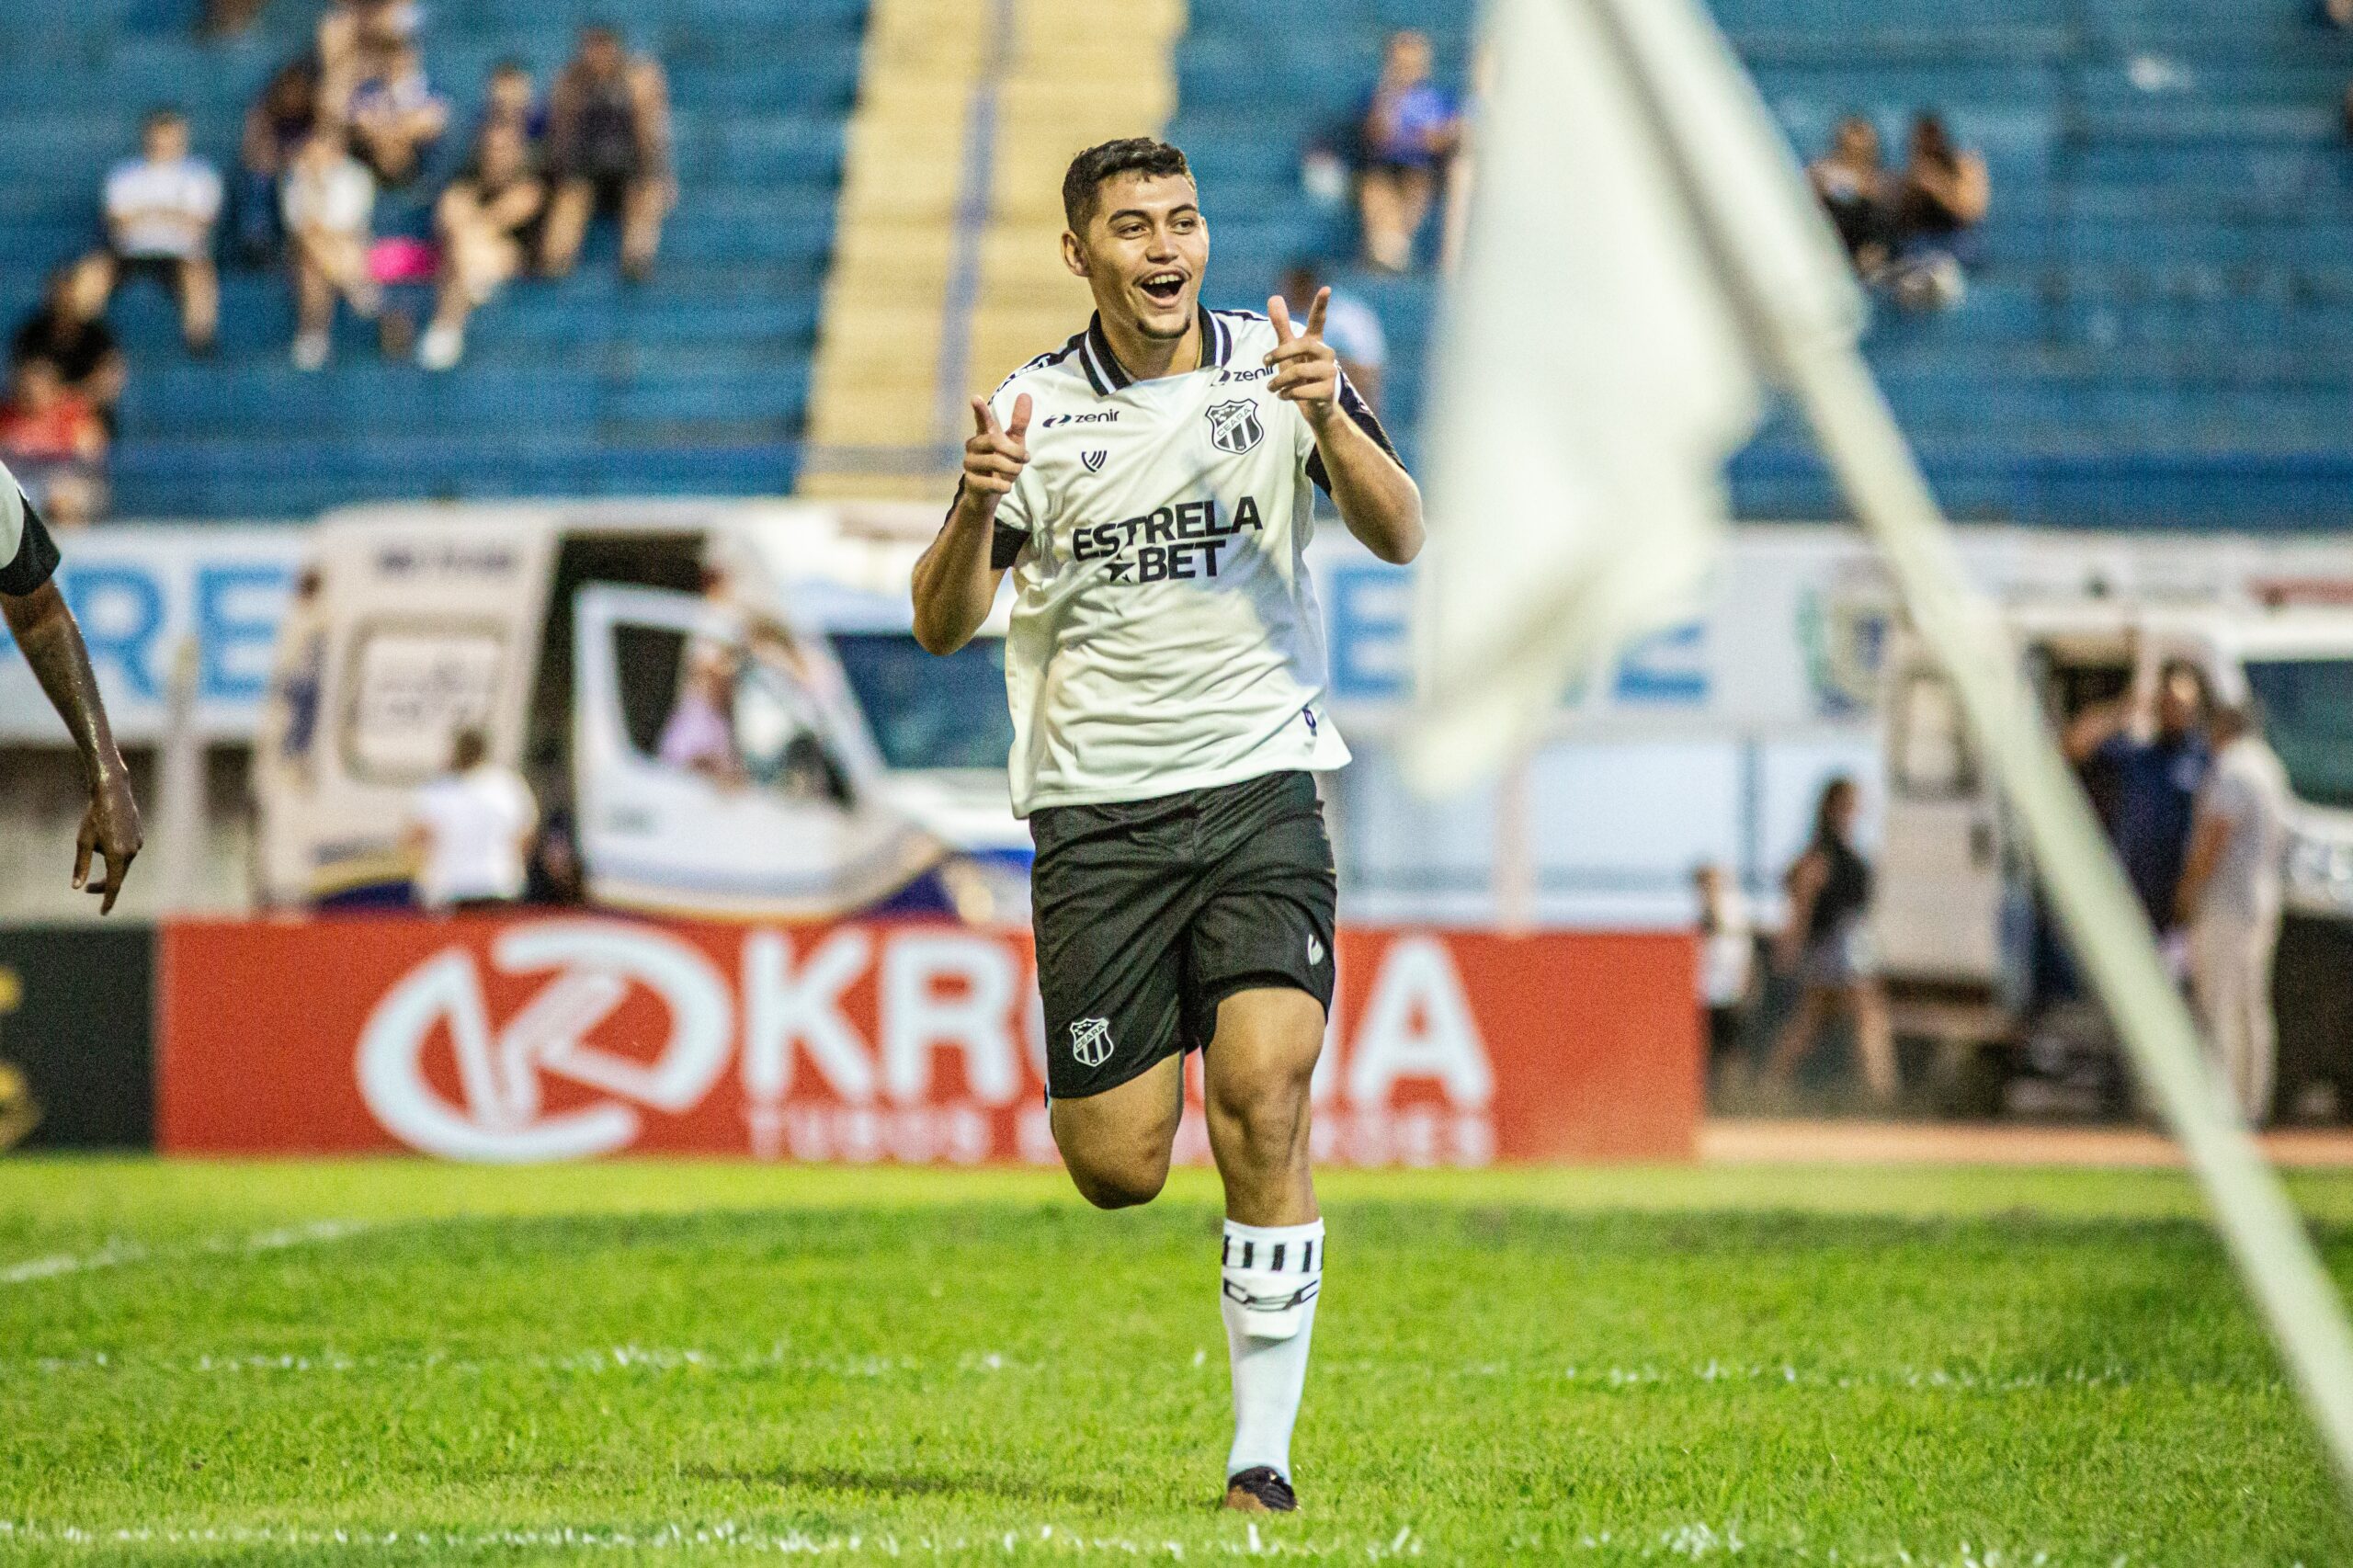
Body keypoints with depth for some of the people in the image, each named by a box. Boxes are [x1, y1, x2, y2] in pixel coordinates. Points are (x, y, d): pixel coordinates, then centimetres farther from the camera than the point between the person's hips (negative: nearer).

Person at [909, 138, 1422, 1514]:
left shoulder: (1279, 368, 4)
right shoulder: (1037, 410, 3)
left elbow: (1400, 537, -6)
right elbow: (943, 627, 2)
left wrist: (1328, 420, -23)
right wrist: (978, 508, -18)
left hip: (1262, 790, -1)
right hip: (1095, 816, 1)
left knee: (1264, 1107, -17)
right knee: (1117, 1170, -3)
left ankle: (1263, 1451, -10)